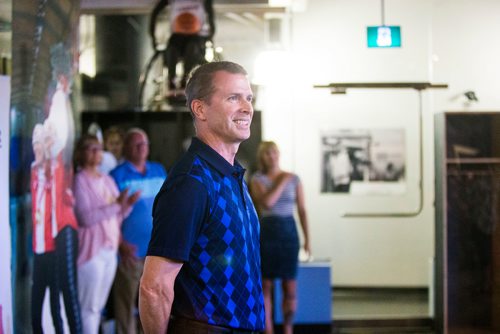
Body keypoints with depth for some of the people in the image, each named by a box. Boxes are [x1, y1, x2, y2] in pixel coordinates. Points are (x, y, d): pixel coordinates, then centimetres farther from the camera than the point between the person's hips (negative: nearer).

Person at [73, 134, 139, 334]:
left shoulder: (108, 180, 14)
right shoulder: (79, 181, -7)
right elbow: (85, 217, -18)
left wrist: (128, 204, -3)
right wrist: (116, 204, -19)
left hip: (110, 250, 7)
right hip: (91, 250, -7)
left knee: (98, 305, 11)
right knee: (89, 306, -4)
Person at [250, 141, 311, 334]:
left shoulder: (293, 179, 6)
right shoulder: (258, 179, 2)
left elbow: (302, 210, 6)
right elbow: (266, 202, -15)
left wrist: (307, 239, 2)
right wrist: (282, 183, -8)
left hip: (288, 231, 1)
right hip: (266, 232, -1)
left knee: (290, 285, 0)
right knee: (266, 284, 3)